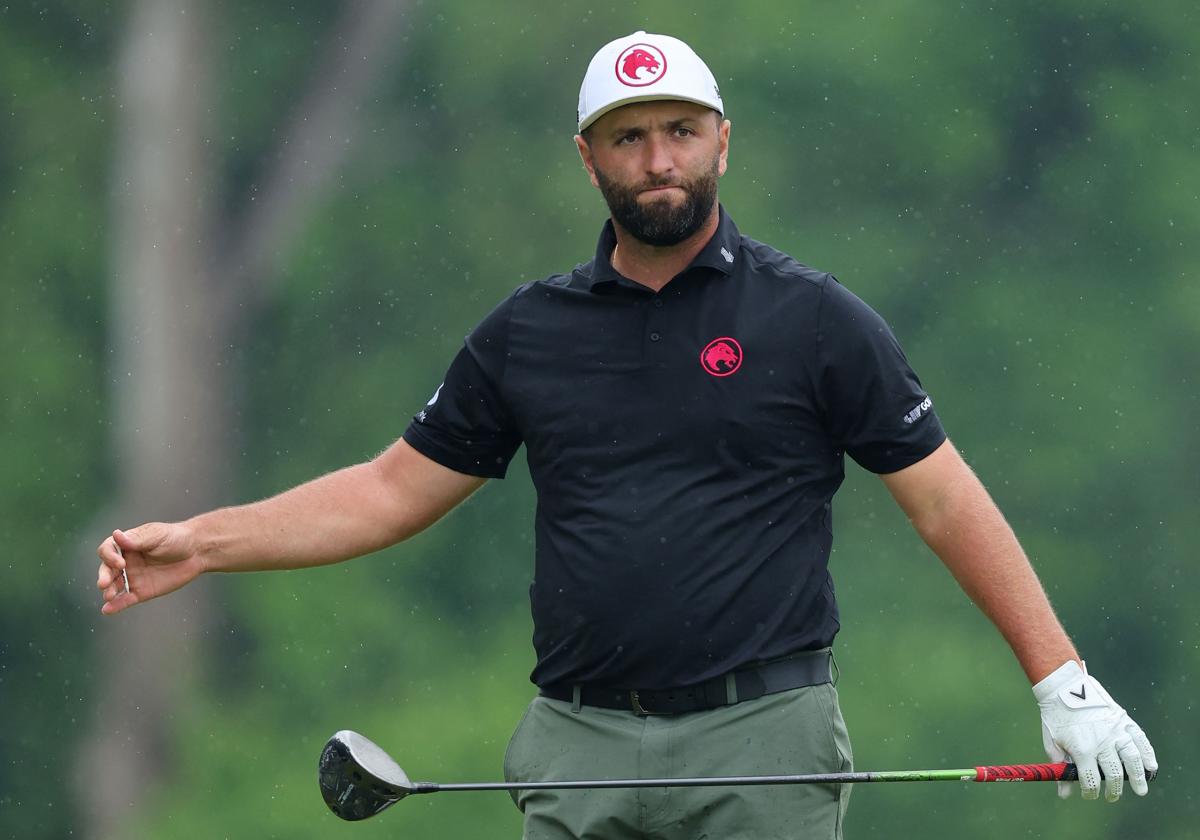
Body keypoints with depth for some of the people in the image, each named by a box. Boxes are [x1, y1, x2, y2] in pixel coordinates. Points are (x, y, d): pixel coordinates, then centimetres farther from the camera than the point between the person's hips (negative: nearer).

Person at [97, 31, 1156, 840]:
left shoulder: (815, 320, 2)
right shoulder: (526, 332, 12)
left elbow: (947, 501, 2)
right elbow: (394, 490, 17)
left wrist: (1062, 680, -4)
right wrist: (198, 543, 9)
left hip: (762, 748, -3)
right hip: (580, 751, 3)